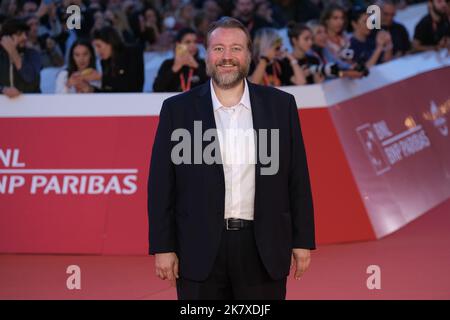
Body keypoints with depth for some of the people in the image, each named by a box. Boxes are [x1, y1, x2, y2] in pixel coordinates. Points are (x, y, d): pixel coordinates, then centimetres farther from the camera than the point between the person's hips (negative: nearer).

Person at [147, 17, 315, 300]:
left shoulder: (280, 105, 4)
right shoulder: (178, 109, 2)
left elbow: (297, 179, 6)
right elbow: (162, 185, 2)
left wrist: (302, 241, 3)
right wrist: (163, 247, -3)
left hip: (264, 249, 1)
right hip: (200, 249, 0)